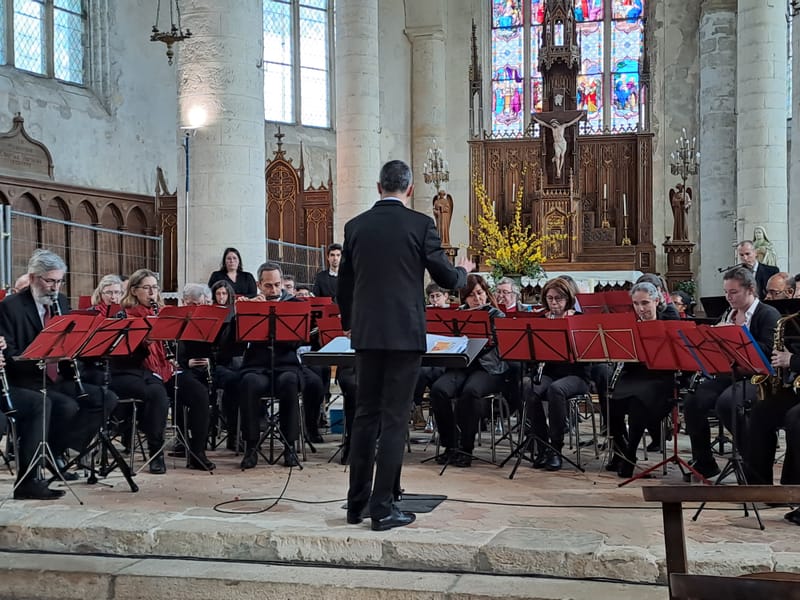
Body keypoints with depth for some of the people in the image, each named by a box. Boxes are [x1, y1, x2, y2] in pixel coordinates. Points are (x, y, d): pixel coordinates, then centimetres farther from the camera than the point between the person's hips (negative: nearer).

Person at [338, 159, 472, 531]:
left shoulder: (355, 227, 5)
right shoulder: (420, 225, -6)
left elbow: (344, 284, 12)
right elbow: (445, 279, -3)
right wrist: (464, 270, 20)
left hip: (366, 333, 4)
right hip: (404, 333, -4)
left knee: (365, 415, 12)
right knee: (394, 419, 0)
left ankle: (356, 503, 17)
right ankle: (382, 508, 2)